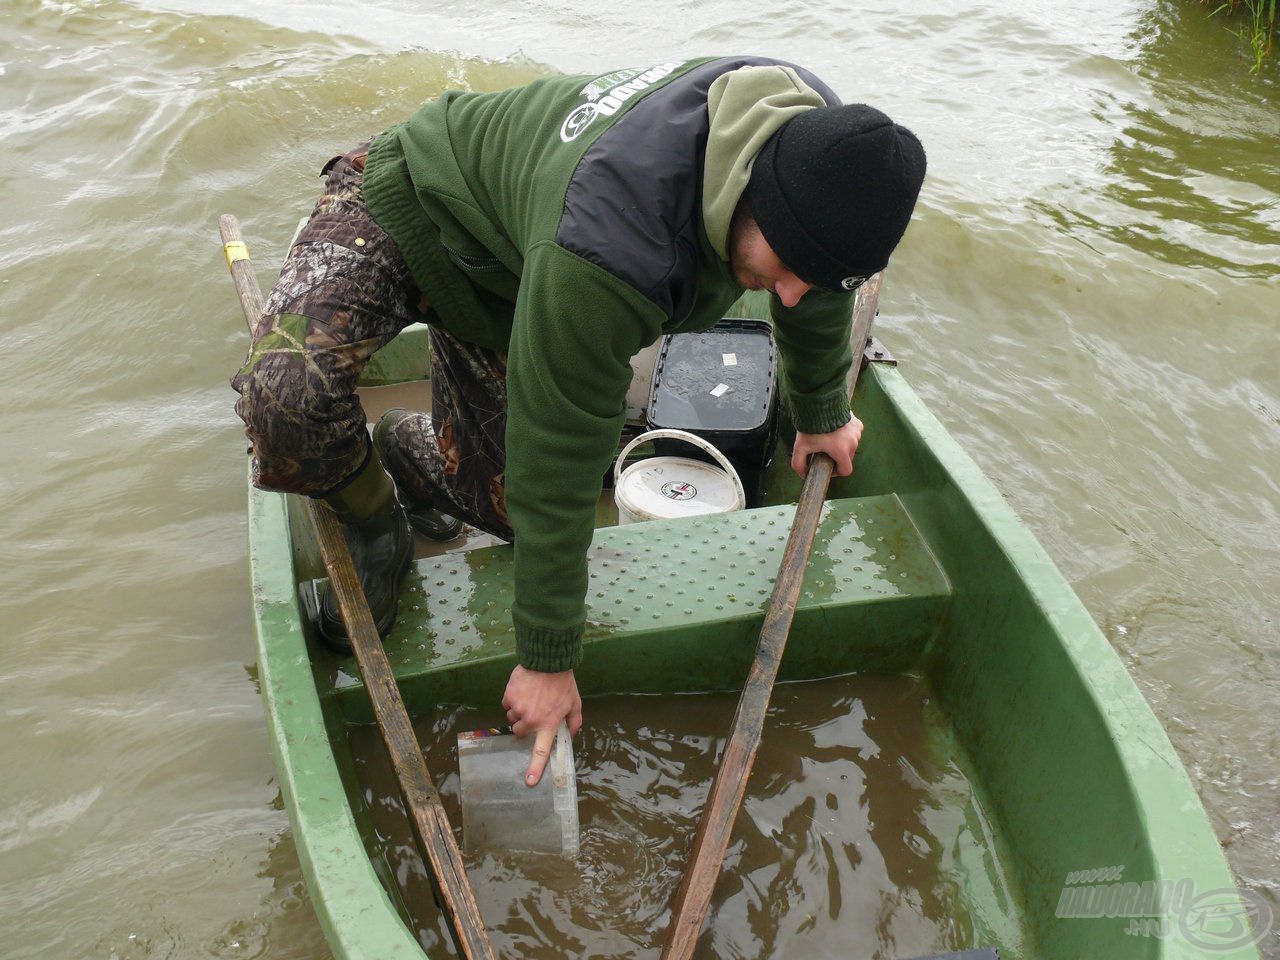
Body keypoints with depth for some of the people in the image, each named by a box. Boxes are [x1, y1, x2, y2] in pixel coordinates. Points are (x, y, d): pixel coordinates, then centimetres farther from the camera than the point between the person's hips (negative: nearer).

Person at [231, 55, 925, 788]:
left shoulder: (822, 142, -22)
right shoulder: (606, 258, -45)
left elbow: (818, 292, 2)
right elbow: (561, 463, -34)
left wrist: (823, 415, 18)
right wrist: (548, 660, -22)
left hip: (501, 275, 6)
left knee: (509, 504, -3)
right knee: (288, 395, -33)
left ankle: (413, 451, 31)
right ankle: (375, 528, 0)